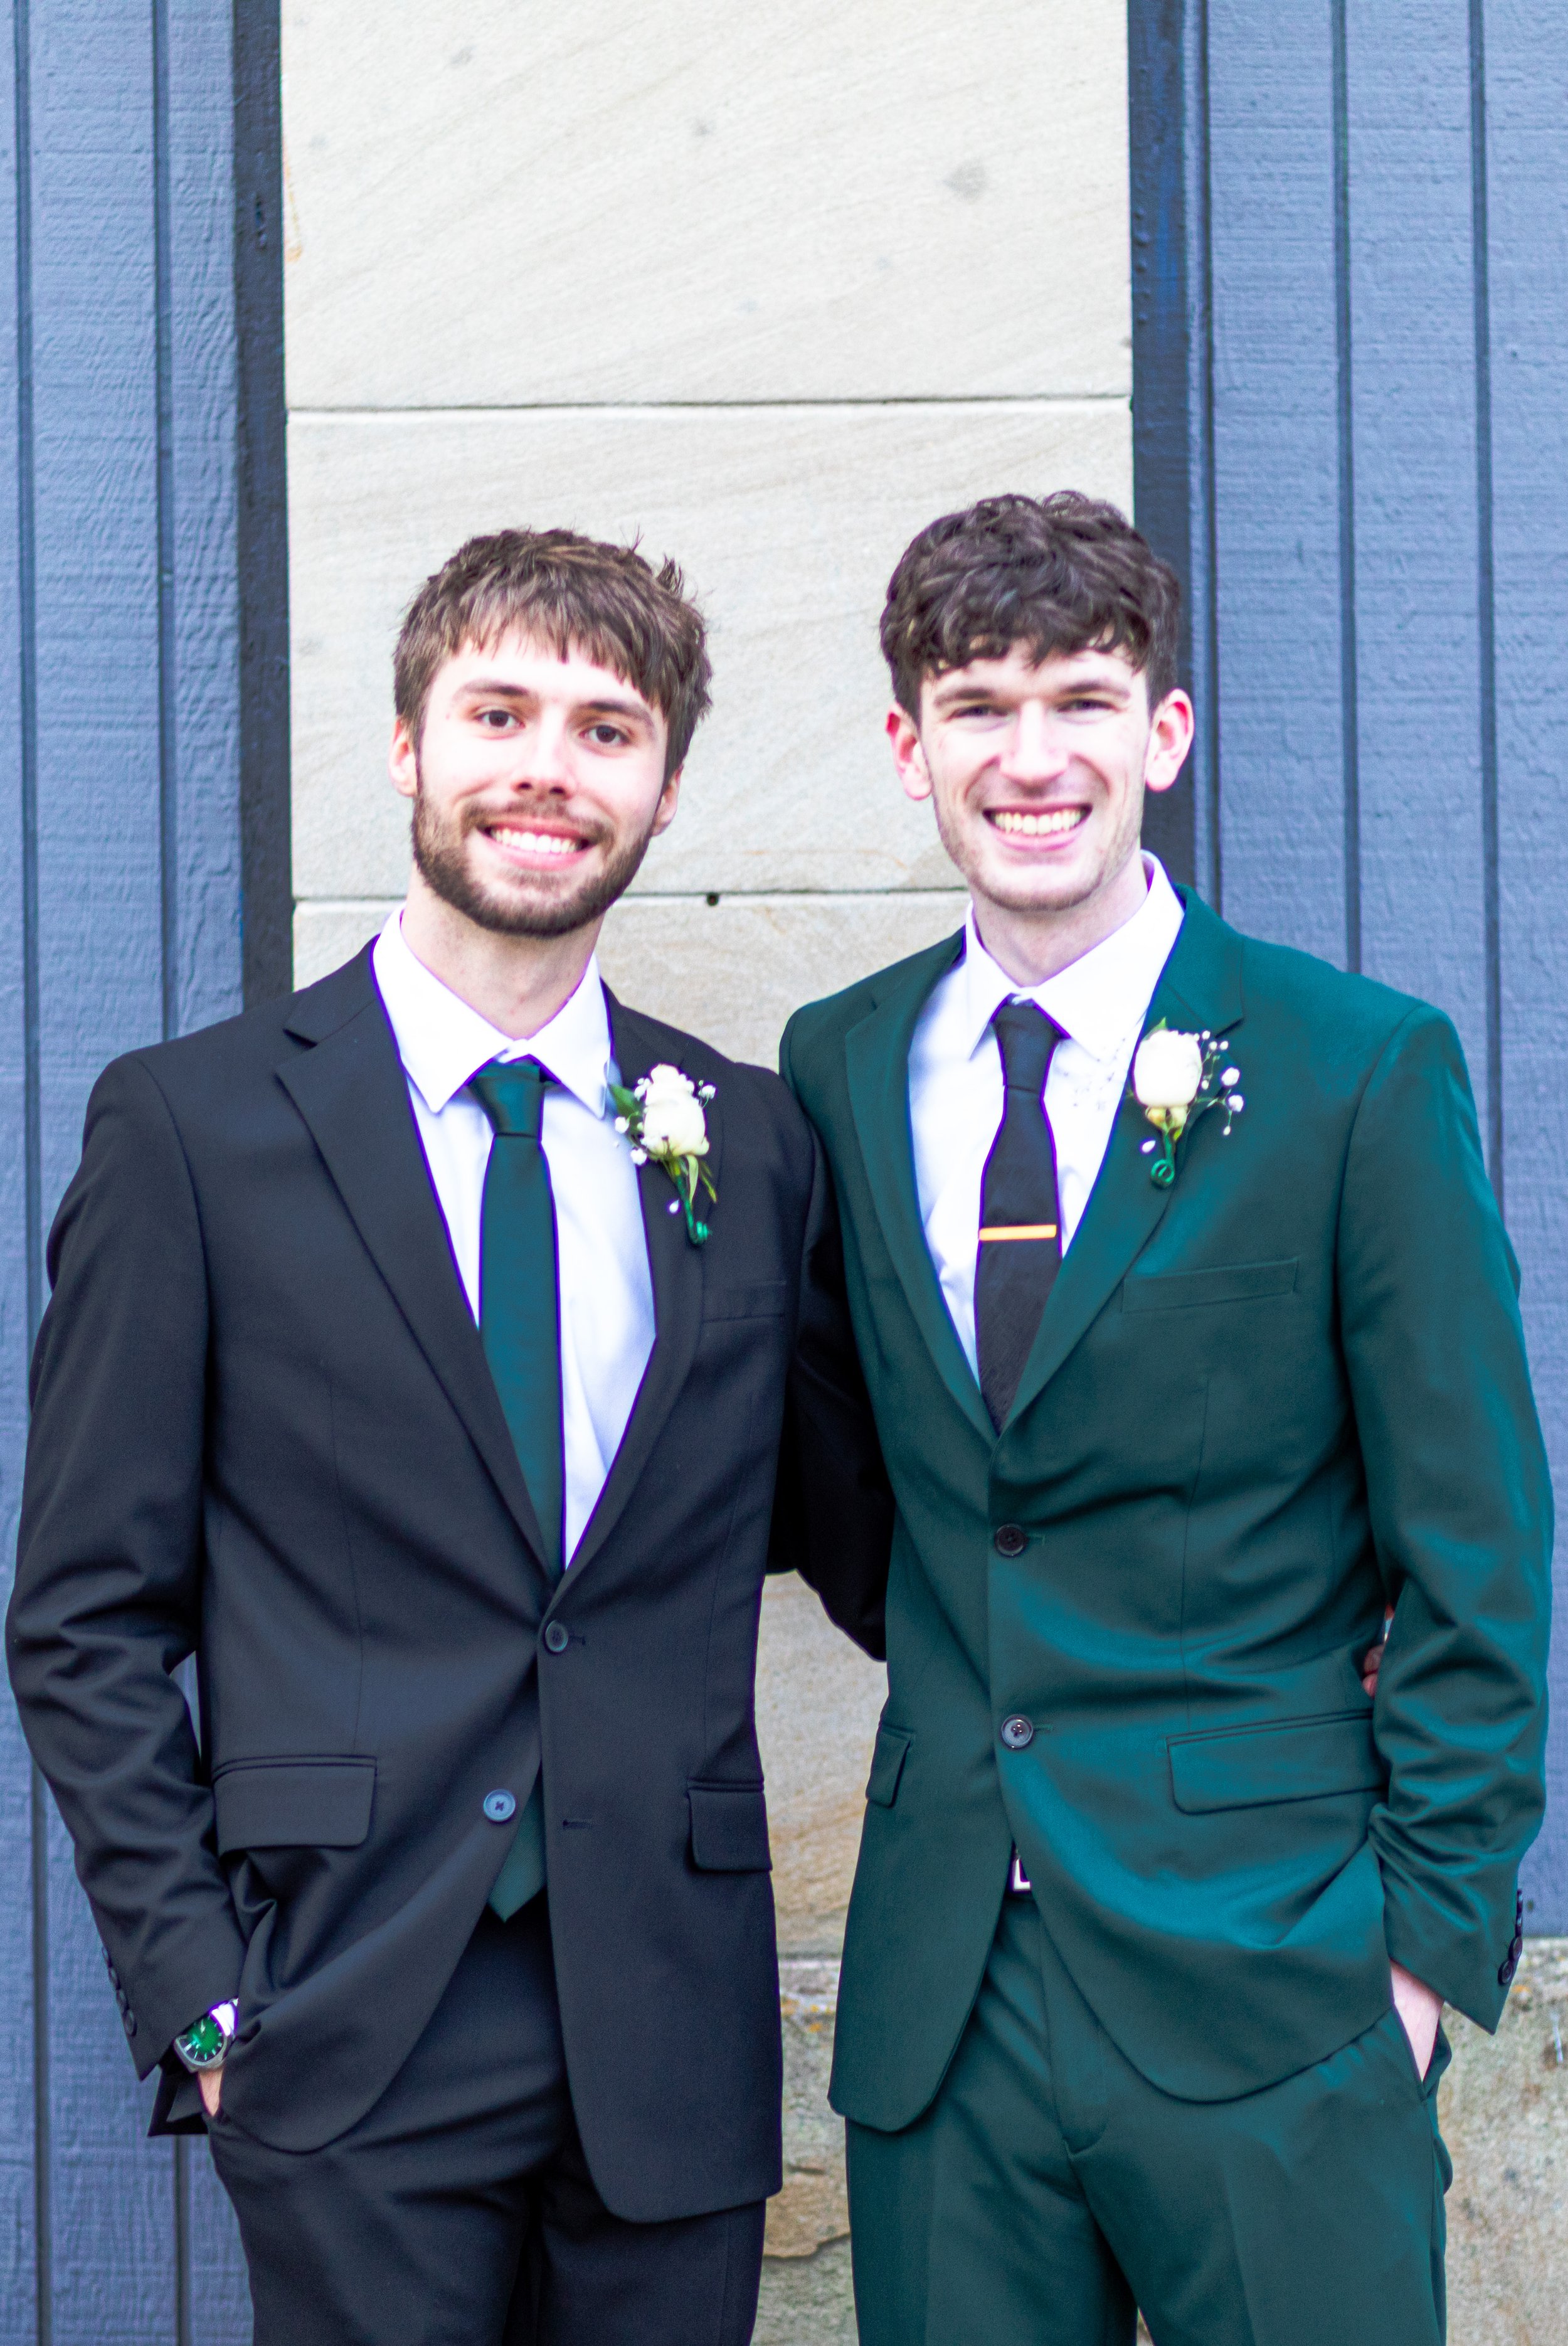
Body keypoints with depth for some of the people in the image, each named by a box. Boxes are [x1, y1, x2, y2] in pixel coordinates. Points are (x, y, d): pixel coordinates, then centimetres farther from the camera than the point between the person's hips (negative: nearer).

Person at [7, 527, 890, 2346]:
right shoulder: (189, 1127, -1)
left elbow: (854, 1535, 16)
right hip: (352, 2047, -3)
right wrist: (197, 1995, -6)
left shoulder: (754, 1144, 8)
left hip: (674, 2041, 3)